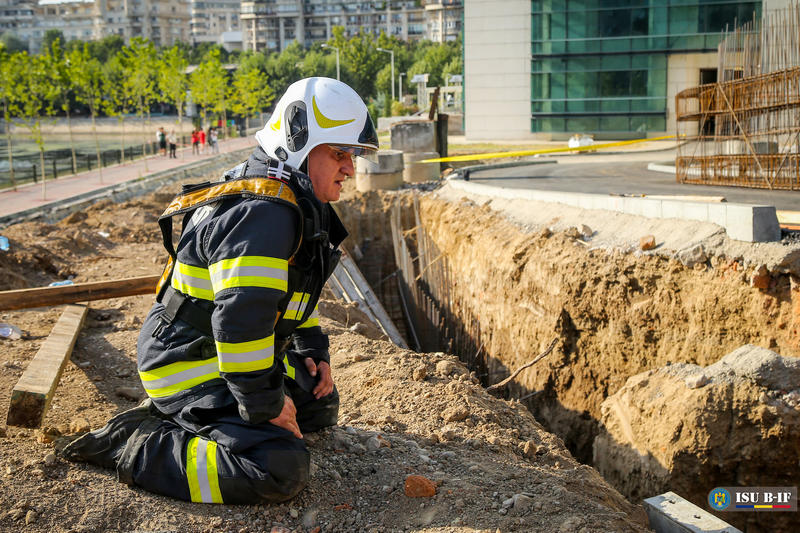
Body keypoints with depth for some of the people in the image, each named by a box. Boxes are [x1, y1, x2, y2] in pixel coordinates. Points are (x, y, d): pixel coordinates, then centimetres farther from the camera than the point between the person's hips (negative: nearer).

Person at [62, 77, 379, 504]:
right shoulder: (262, 215, -25)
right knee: (280, 470, -25)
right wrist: (266, 406, -22)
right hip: (189, 364, -11)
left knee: (320, 405, 24)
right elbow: (241, 318, -31)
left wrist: (312, 349, 15)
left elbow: (292, 288, 24)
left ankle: (179, 415, 17)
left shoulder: (298, 205, 10)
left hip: (233, 355, 11)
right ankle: (132, 444, -11)